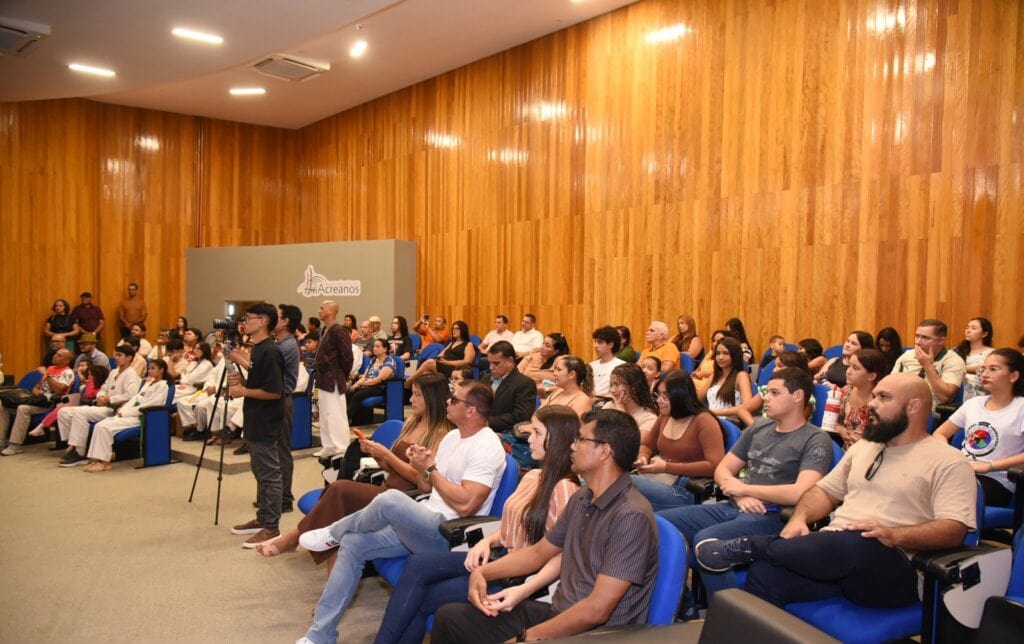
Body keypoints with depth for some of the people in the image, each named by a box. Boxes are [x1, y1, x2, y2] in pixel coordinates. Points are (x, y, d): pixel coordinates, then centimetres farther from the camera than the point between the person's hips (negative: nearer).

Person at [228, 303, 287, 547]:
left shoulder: (270, 352, -19)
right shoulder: (257, 349, 11)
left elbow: (274, 391, -23)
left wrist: (242, 391, -15)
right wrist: (240, 380, 4)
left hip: (265, 425, -10)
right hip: (255, 422, 10)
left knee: (270, 475, -3)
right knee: (260, 473, 17)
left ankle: (271, 527, 4)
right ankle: (262, 519, 28)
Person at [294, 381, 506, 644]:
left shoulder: (486, 448, -17)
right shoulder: (453, 435, 12)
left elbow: (465, 505, -25)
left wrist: (430, 469, -15)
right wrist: (423, 466, -6)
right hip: (427, 525, 10)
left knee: (390, 499, -31)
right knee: (353, 543, -3)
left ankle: (333, 534, 3)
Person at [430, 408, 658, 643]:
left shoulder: (631, 517, -21)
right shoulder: (581, 499, 8)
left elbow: (597, 610, -23)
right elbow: (539, 552, 19)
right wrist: (482, 572, 4)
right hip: (557, 614, 9)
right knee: (450, 617, 3)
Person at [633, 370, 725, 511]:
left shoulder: (704, 421, -9)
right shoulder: (664, 416, 12)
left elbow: (715, 466, -19)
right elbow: (647, 445, 27)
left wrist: (667, 467, -18)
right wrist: (643, 458, 1)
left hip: (689, 490, -6)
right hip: (658, 479, 6)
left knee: (630, 484, -31)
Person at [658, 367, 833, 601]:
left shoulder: (816, 440, -3)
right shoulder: (758, 427, 17)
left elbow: (801, 493, -19)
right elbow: (723, 469, 18)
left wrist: (744, 488, -9)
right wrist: (740, 495, -5)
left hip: (772, 518, -7)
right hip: (733, 507, 8)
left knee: (705, 539, -34)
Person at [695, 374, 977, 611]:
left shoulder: (948, 462, 2)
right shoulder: (863, 446, 22)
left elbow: (954, 530, -9)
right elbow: (826, 490, 24)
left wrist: (893, 535, -25)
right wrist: (799, 518, 3)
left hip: (889, 570, -5)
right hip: (834, 552, 5)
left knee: (856, 546, -41)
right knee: (764, 574, -28)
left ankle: (748, 546, -21)